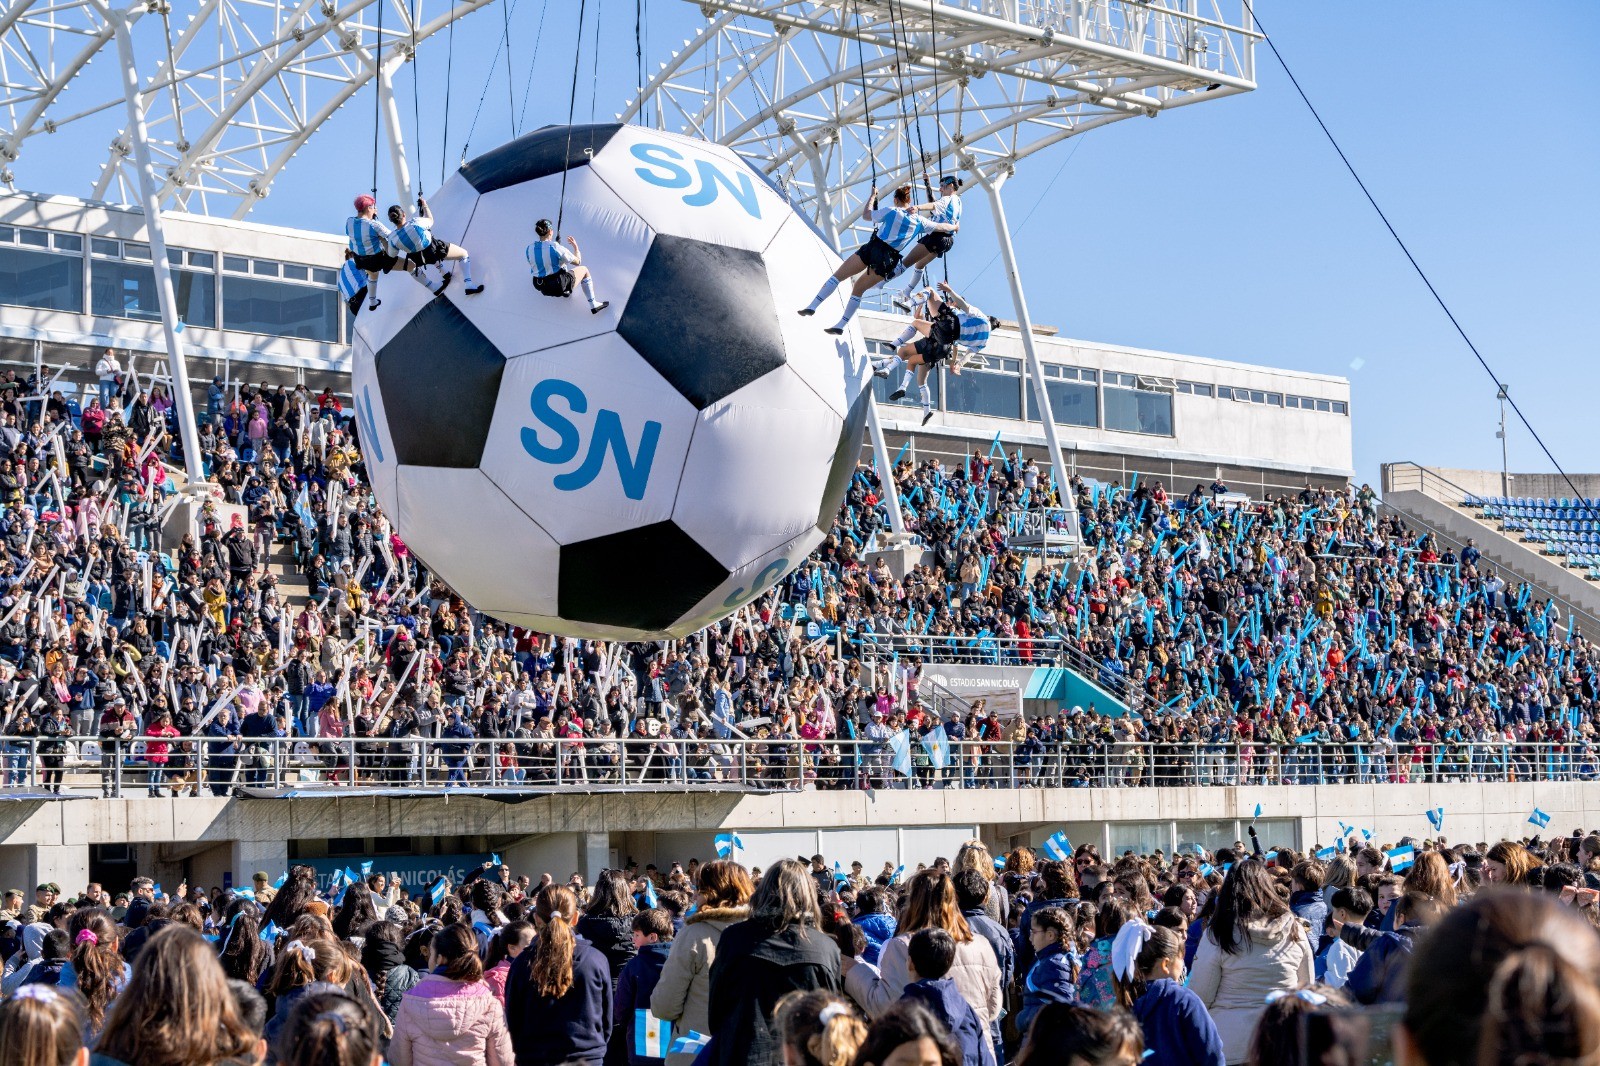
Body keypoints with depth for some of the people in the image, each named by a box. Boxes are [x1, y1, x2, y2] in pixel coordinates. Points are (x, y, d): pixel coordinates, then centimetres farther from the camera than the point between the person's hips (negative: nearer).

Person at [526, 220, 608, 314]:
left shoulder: (529, 249, -6)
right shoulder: (555, 247, -21)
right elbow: (577, 262, -10)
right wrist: (575, 247, 9)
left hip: (541, 288, 6)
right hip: (560, 286, -6)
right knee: (584, 270, 20)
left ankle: (566, 291, 44)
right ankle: (593, 305, 22)